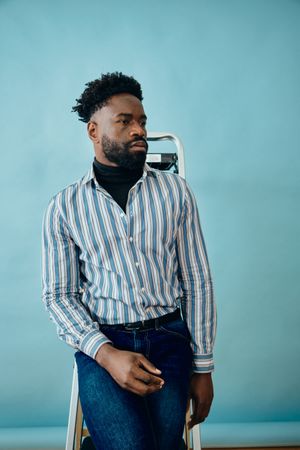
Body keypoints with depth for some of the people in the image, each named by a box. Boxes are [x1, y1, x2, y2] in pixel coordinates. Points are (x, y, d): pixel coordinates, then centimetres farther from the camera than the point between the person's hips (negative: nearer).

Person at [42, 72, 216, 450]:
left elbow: (198, 281, 5)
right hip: (101, 342, -1)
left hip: (169, 338, 2)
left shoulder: (174, 191, 4)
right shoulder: (64, 207, 1)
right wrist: (106, 354, -16)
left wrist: (203, 369, 3)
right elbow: (58, 295, 0)